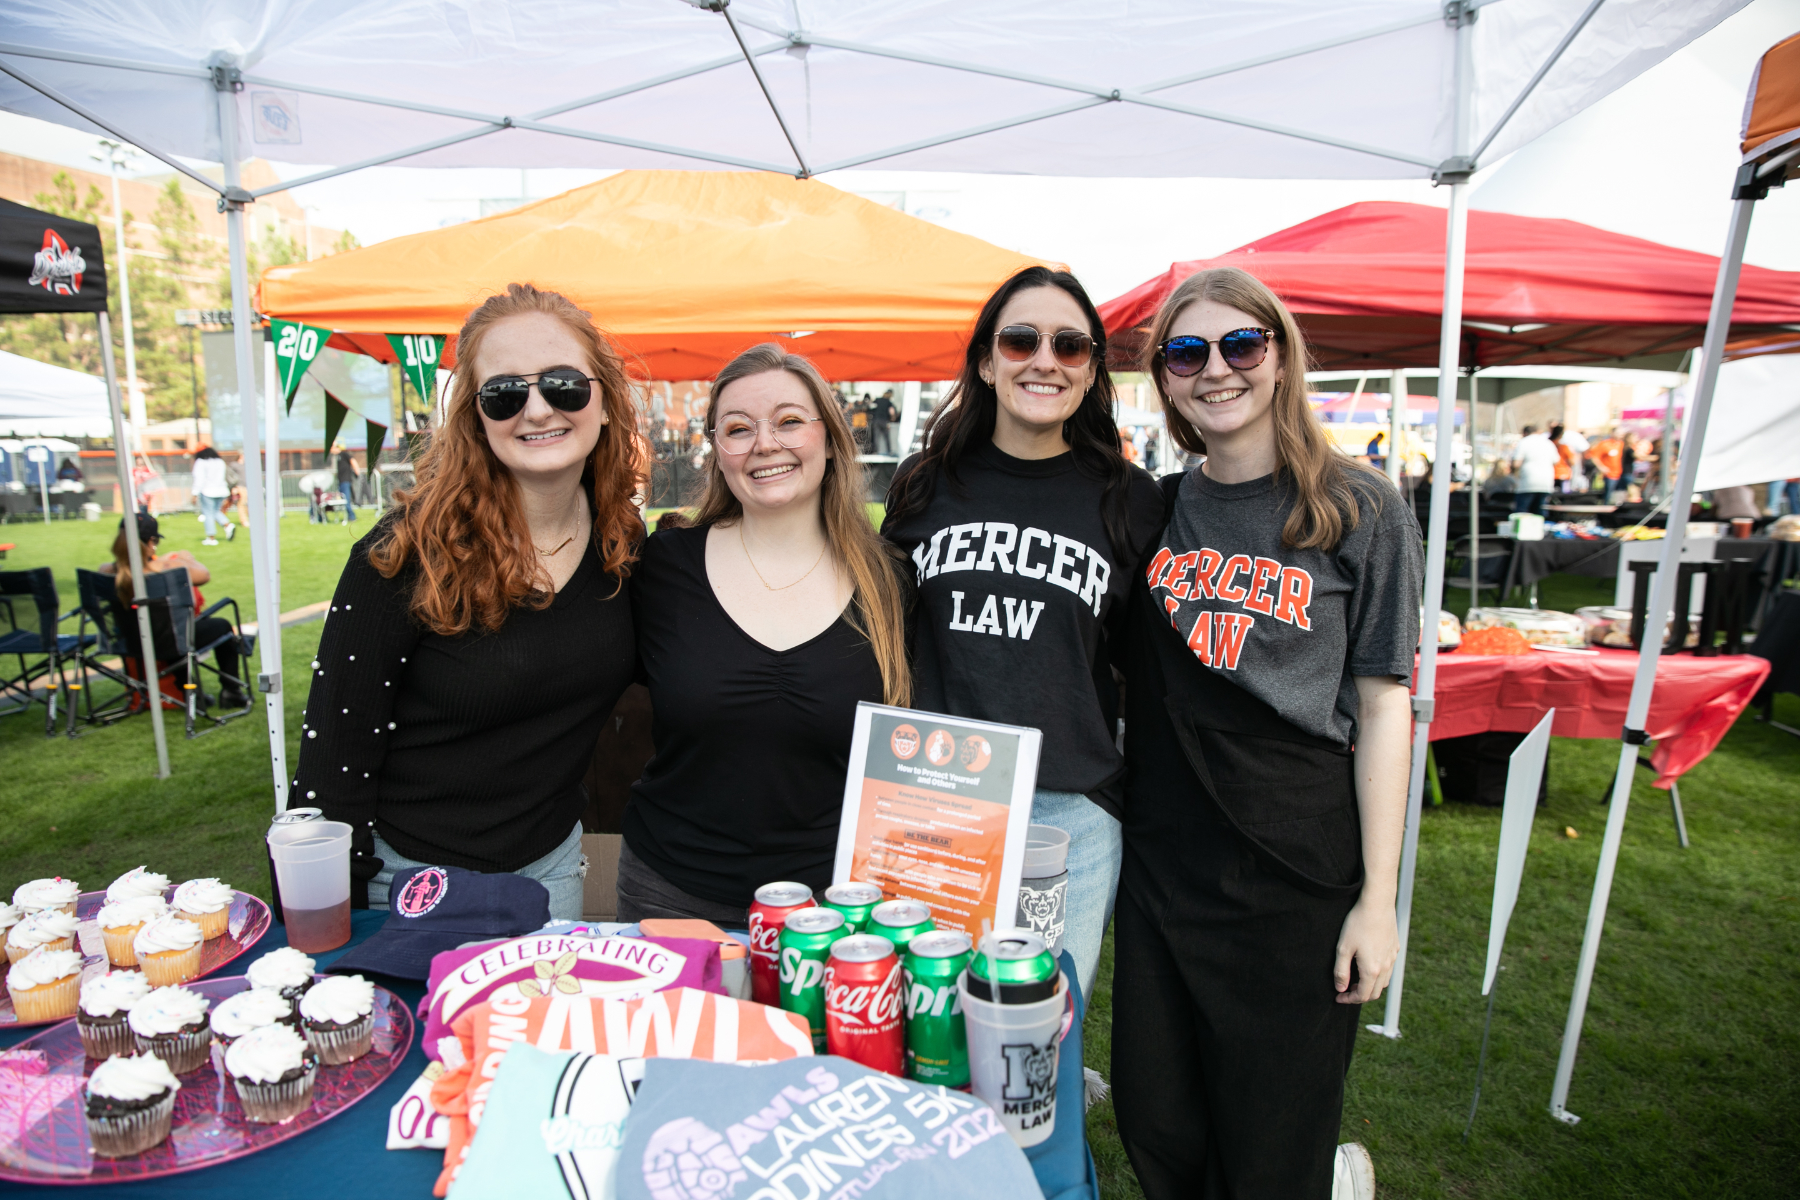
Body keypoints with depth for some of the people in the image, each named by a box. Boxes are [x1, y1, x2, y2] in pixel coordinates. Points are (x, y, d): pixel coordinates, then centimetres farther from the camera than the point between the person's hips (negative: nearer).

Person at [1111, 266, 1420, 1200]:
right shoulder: (1156, 510, 5)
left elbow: (1383, 709, -5)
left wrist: (1378, 899, -8)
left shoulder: (1358, 513, -5)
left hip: (1297, 875, -4)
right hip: (1160, 859, 4)